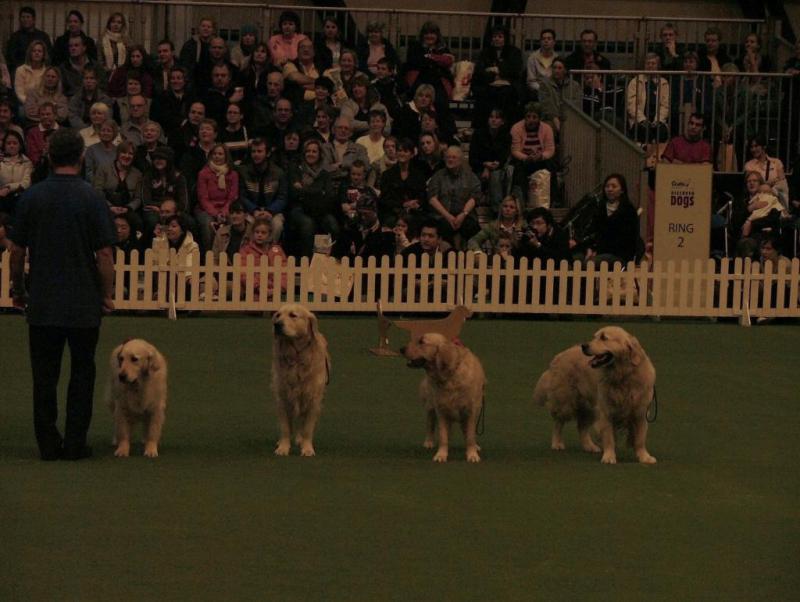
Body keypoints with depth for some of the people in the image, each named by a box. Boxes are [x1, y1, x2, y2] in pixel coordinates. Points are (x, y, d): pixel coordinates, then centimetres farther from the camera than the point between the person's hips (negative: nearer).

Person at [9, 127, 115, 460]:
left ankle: (48, 442, 5)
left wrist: (17, 289, 15)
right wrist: (107, 294, 3)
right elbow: (104, 254, -9)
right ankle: (75, 442, 5)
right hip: (84, 302, -2)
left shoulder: (31, 197, -1)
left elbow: (17, 250, 2)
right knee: (81, 373, 7)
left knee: (45, 374, 6)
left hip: (42, 304, 2)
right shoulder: (91, 199, -8)